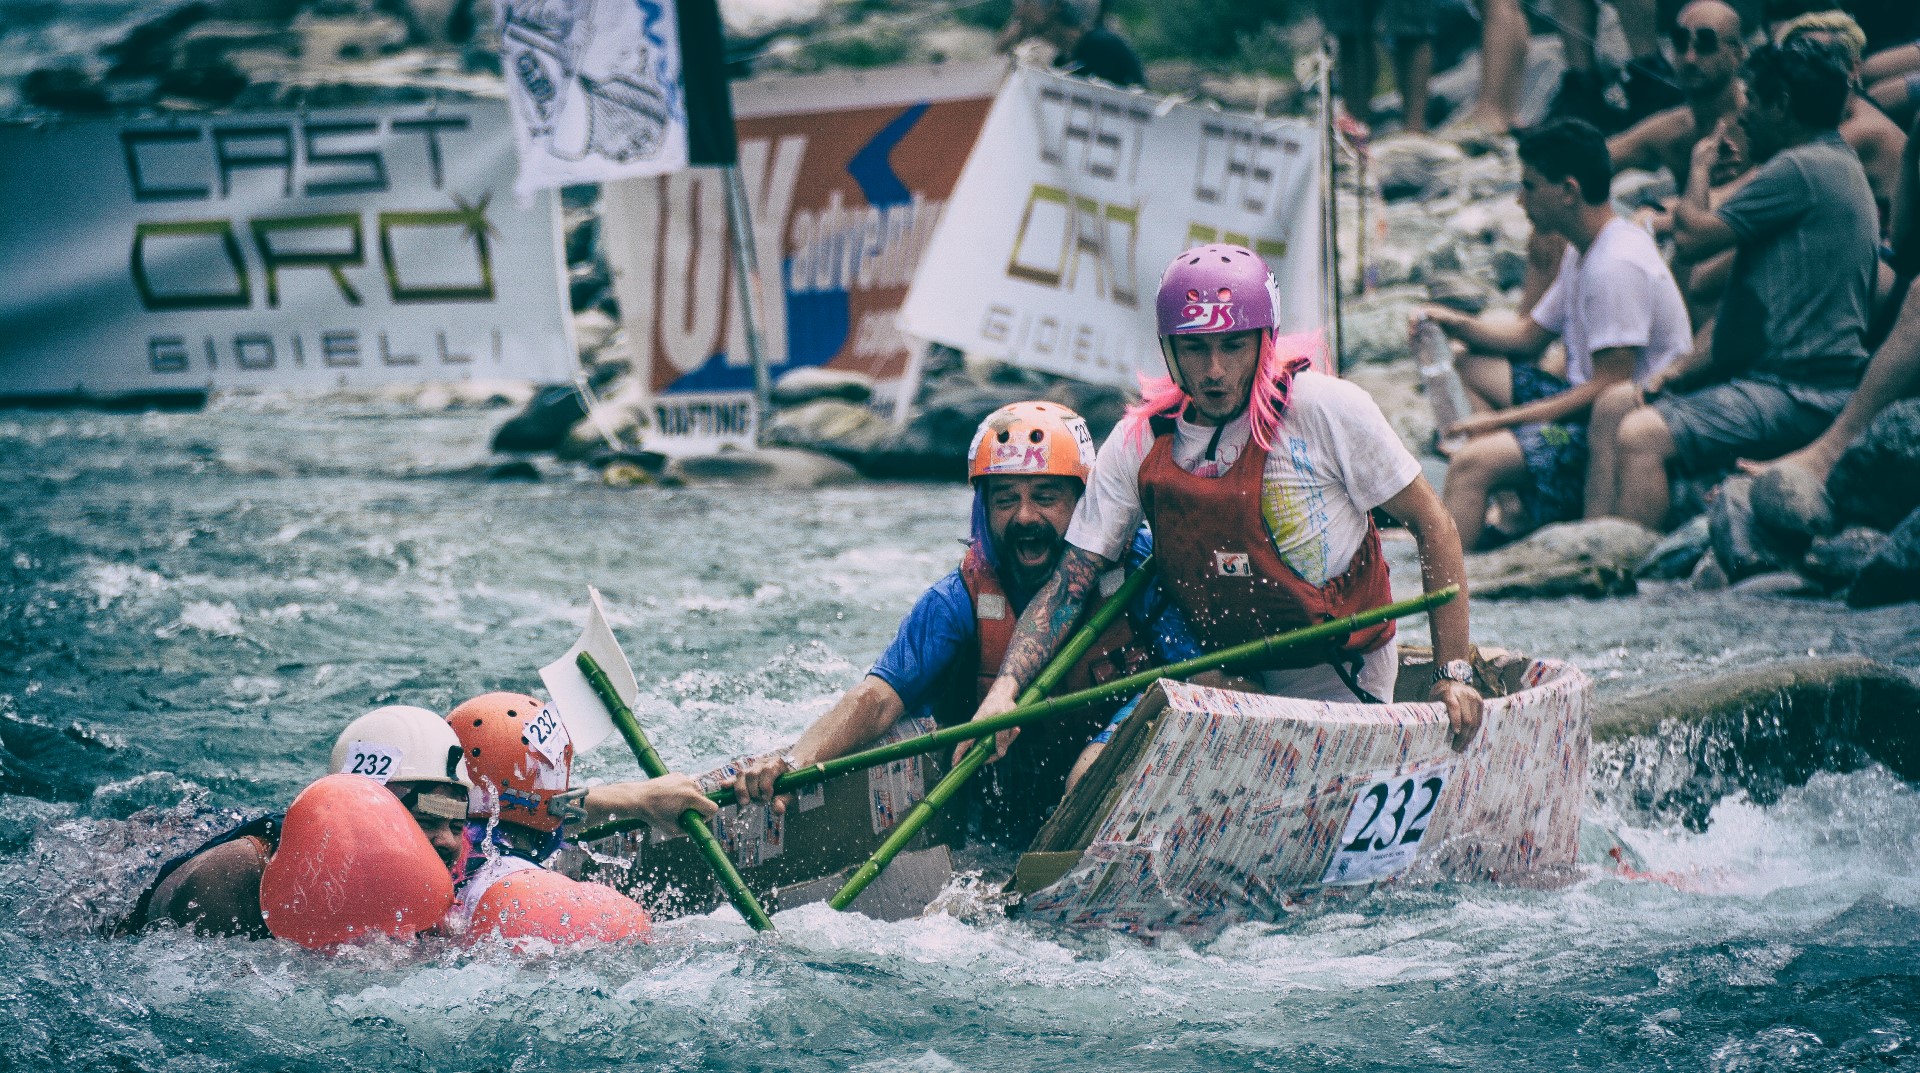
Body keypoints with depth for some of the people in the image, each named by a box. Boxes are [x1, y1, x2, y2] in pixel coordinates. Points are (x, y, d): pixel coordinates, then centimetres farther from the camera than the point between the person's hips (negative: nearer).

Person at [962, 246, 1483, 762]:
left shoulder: (1327, 409, -14)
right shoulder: (1137, 446, -4)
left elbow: (1432, 526, -7)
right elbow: (1068, 584, -5)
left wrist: (1453, 672, -11)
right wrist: (1005, 690, -20)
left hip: (1343, 689, -4)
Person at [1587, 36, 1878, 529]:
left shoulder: (1803, 169, -12)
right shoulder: (1836, 167, 22)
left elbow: (1693, 236, -9)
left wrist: (1699, 169, 12)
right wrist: (1683, 369, 14)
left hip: (1800, 396, -11)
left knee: (1641, 434, -26)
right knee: (1615, 404, 9)